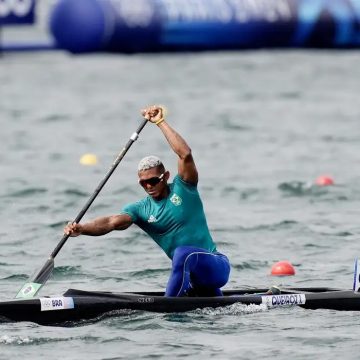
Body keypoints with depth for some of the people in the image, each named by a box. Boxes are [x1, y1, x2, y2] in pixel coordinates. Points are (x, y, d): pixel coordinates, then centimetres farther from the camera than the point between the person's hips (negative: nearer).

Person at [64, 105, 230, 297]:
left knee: (184, 252, -34)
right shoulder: (140, 209, 4)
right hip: (191, 276, 6)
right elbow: (112, 222, -14)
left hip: (217, 266, -6)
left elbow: (185, 154, -21)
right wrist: (81, 229, -32)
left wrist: (160, 122, -18)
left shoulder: (182, 188, -4)